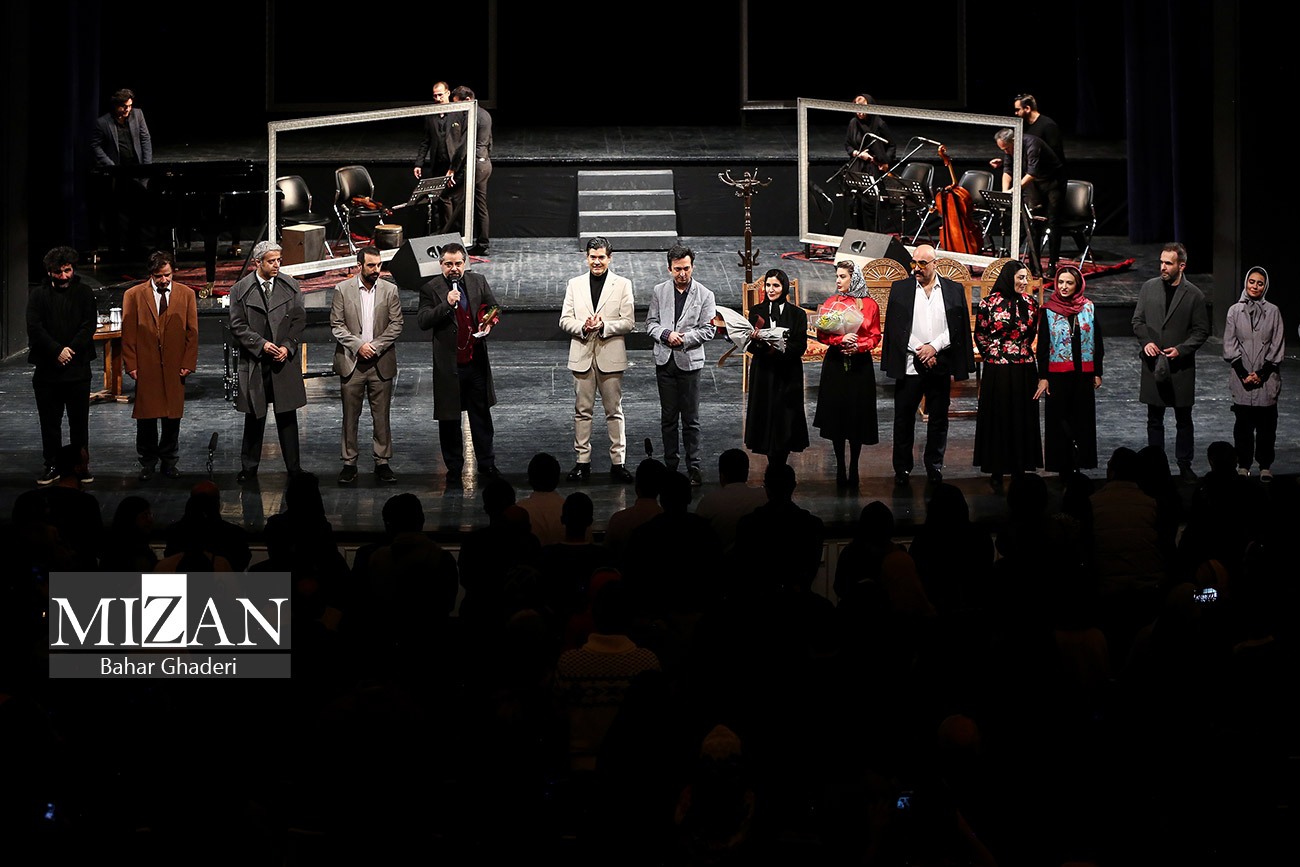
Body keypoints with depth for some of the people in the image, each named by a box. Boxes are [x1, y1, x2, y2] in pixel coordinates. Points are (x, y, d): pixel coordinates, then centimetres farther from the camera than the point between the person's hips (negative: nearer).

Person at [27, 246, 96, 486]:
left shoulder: (83, 293, 4)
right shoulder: (39, 295, 3)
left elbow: (89, 326, -3)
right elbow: (34, 328, -6)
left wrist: (70, 350, -15)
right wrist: (57, 351, -16)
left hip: (78, 368, 0)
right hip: (47, 368, 0)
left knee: (79, 421, 5)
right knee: (50, 422, 6)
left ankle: (81, 465, 14)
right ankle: (52, 466, 15)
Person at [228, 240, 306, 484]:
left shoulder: (290, 286, 4)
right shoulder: (241, 290, -2)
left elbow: (299, 319, 5)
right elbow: (238, 326, -2)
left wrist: (287, 347, -8)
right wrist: (261, 344, -14)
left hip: (285, 361, 1)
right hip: (254, 362, -1)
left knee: (287, 416, 6)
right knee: (254, 418, 5)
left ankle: (294, 467, 14)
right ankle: (249, 468, 15)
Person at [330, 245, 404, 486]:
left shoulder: (390, 290, 3)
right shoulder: (342, 290, 0)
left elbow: (396, 325, 0)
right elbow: (336, 325, -1)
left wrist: (375, 346, -11)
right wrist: (358, 345, -13)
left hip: (381, 363, 1)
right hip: (351, 362, -1)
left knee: (381, 416, 4)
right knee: (350, 416, 4)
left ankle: (382, 463, 11)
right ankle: (349, 463, 11)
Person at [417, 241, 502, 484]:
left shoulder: (478, 282, 4)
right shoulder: (431, 289, -6)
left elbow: (494, 307, 15)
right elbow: (422, 322, -14)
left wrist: (488, 322, -5)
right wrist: (446, 304, -24)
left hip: (476, 362, 3)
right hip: (448, 364, -3)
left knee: (481, 414, 13)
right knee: (449, 418, 6)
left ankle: (487, 464, 25)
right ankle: (454, 469, 17)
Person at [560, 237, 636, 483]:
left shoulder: (622, 285, 3)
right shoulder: (575, 285, 10)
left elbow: (629, 322, -2)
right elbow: (565, 320, 6)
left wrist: (604, 326, -18)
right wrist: (582, 327, -14)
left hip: (610, 355, -2)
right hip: (582, 355, 2)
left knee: (614, 411, 2)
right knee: (582, 411, 4)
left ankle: (618, 462, 5)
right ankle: (583, 461, 10)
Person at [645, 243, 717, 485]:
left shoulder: (705, 295, 0)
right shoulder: (659, 291, 6)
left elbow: (708, 330, -3)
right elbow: (651, 323, 6)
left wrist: (684, 338, -16)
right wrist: (666, 335, -13)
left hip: (689, 361, -2)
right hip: (664, 360, 2)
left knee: (691, 419, -1)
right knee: (668, 417, 8)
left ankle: (694, 466, 3)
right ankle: (670, 464, 16)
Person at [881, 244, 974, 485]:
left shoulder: (954, 290, 6)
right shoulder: (900, 289, 5)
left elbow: (958, 328, 2)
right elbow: (895, 328, 0)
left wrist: (934, 347, -10)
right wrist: (920, 351, -9)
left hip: (941, 364, 1)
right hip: (909, 364, -1)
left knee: (938, 418, 7)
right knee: (904, 418, 2)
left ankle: (934, 466, 18)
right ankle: (902, 468, 10)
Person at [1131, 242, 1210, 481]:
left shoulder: (1194, 295, -4)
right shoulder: (1149, 287, 4)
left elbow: (1201, 330, -1)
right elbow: (1138, 320, 8)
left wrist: (1181, 349, -14)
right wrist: (1145, 341, -10)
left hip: (1181, 365, -2)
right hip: (1152, 363, 2)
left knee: (1183, 420, 6)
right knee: (1154, 419, 9)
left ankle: (1185, 466, 15)